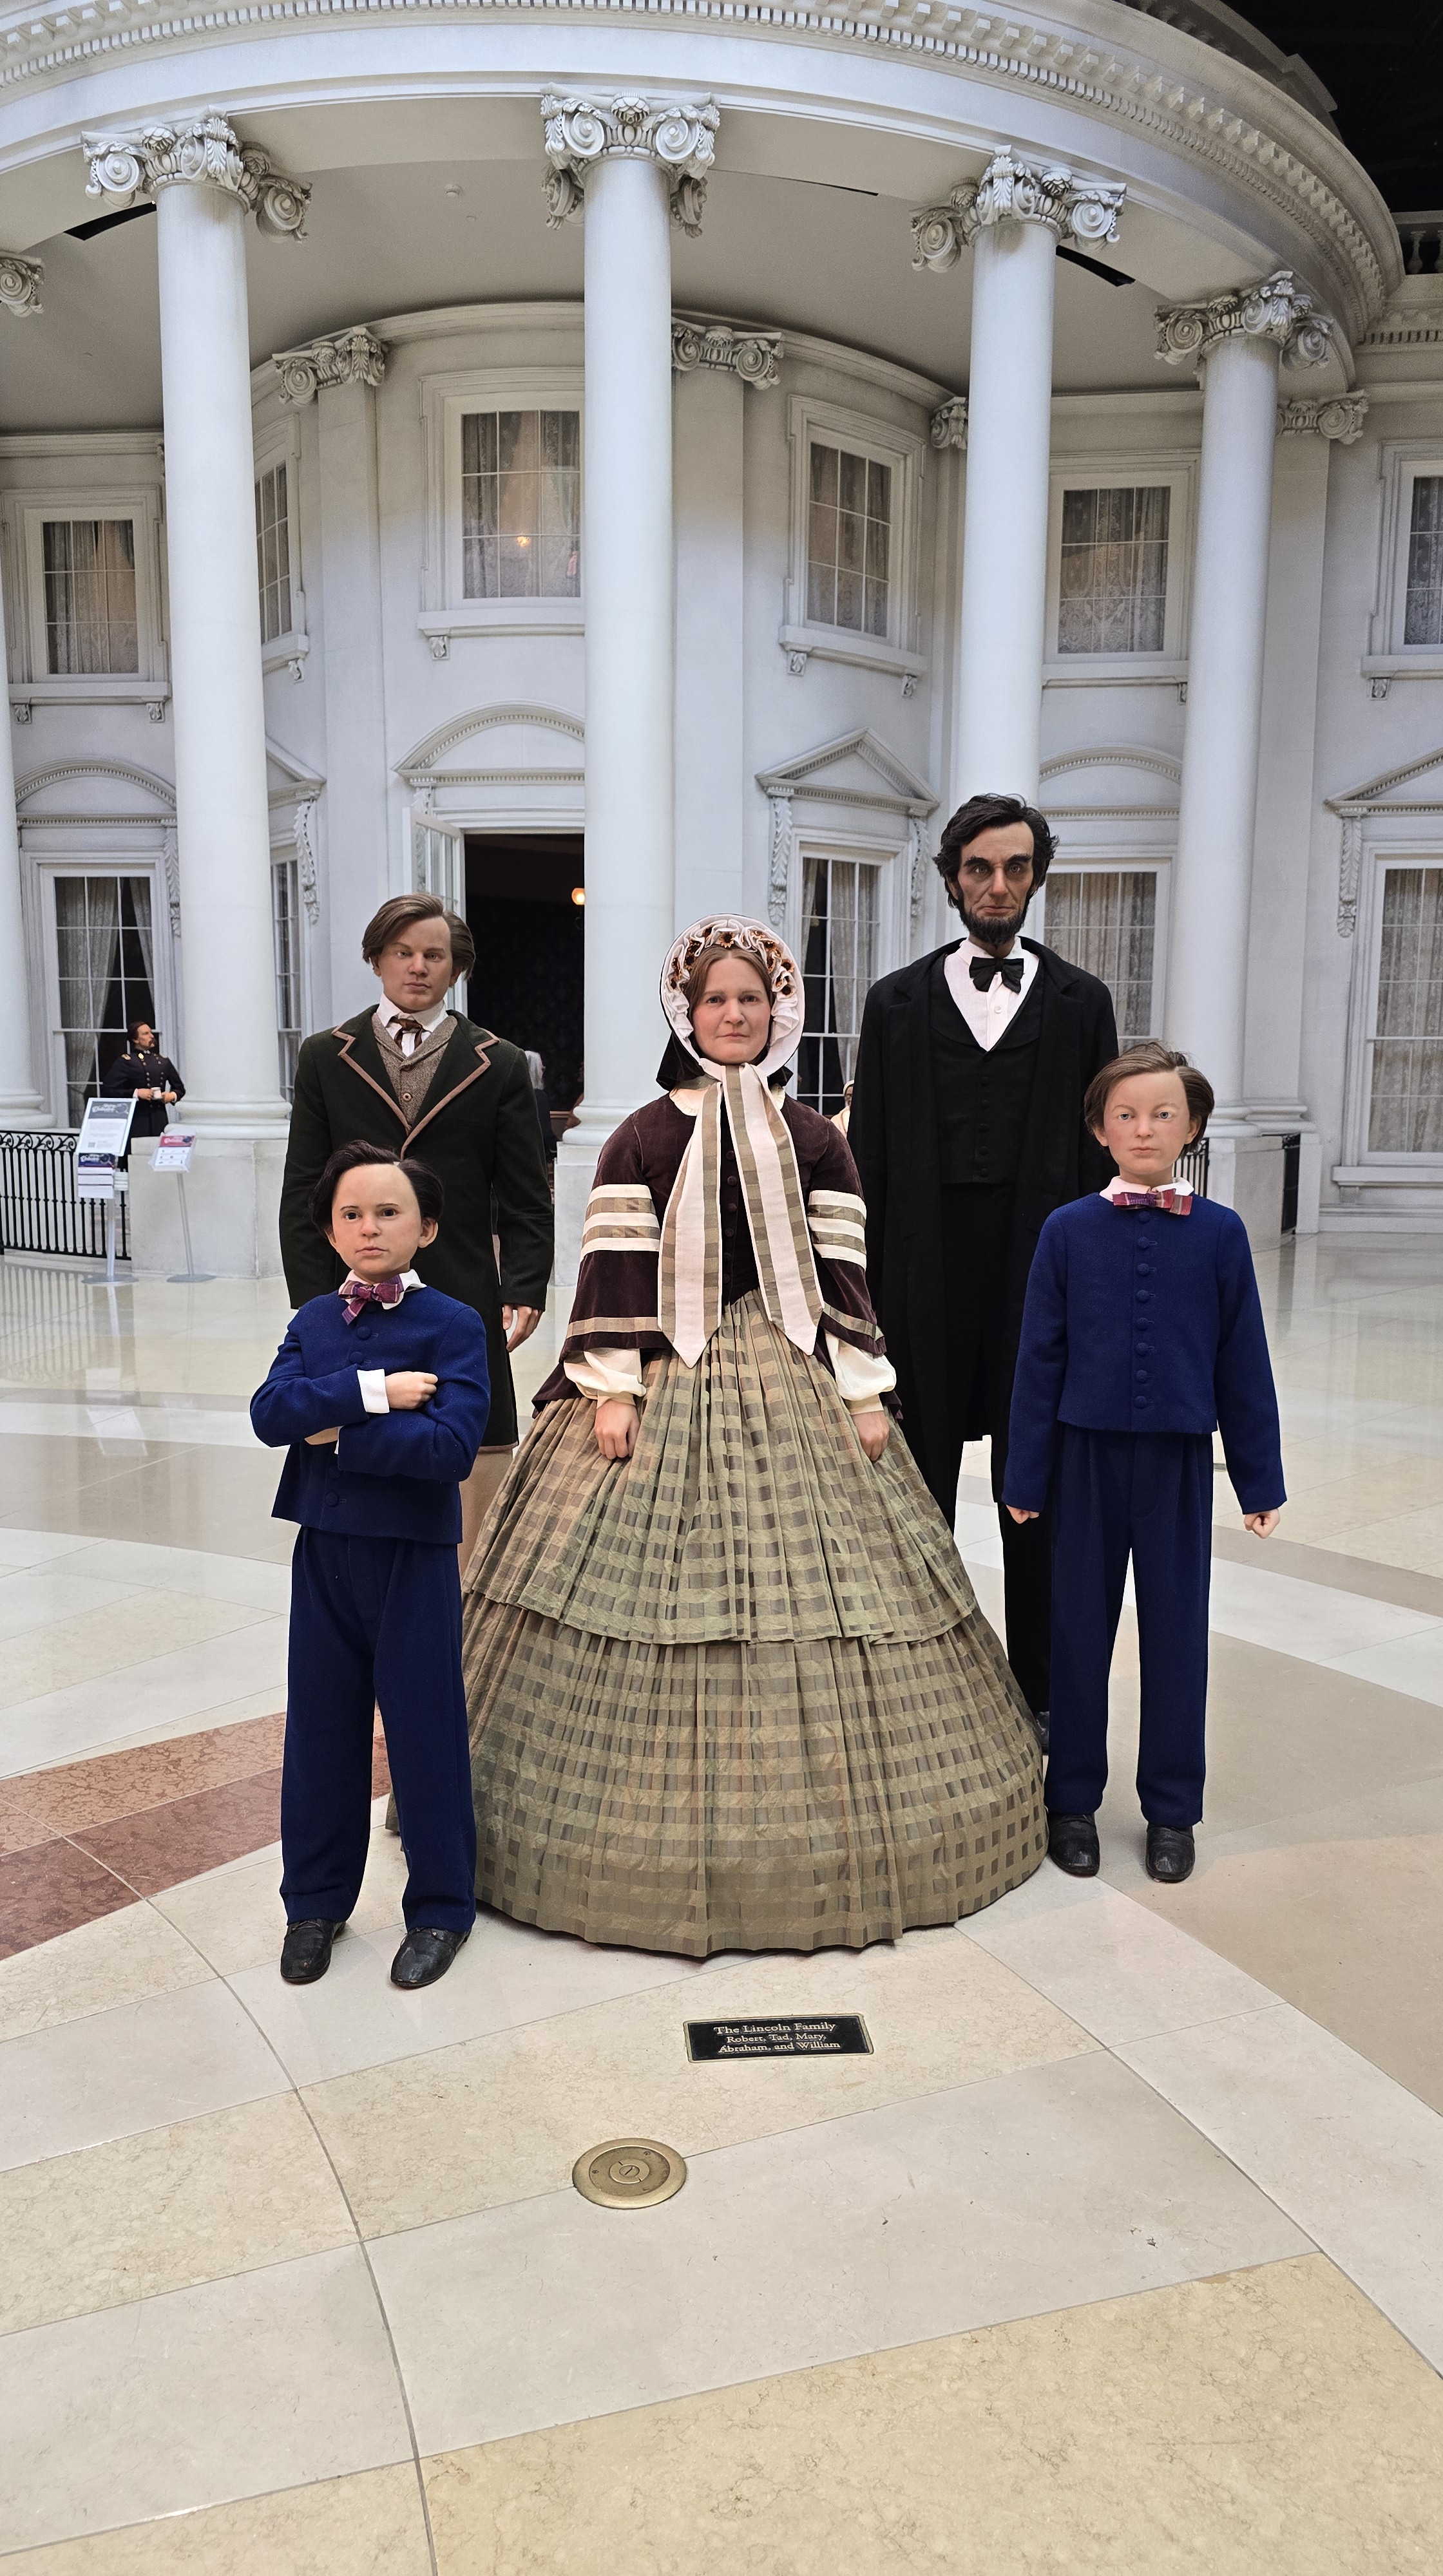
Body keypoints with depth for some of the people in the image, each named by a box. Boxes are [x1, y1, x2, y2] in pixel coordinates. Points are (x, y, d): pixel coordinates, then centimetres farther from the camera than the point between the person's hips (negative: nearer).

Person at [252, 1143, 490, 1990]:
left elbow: (450, 1445, -23)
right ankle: (317, 1900, 32)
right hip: (325, 1552, 4)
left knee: (425, 1729, 7)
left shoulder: (453, 1325, -10)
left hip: (415, 1558, -4)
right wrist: (374, 1392, -22)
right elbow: (271, 1412, -12)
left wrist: (336, 1434, -17)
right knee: (322, 1725, 14)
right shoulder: (313, 1321, 5)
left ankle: (441, 1906, 25)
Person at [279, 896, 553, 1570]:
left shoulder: (499, 1066, 8)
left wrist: (525, 1291, -8)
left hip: (462, 1308, 0)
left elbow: (527, 1200, 6)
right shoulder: (326, 1057, 9)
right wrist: (315, 1309, -3)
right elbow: (302, 1197, 6)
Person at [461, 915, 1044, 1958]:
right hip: (668, 1390, -2)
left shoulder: (815, 1141, 8)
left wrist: (865, 1392, 1)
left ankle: (824, 1839, 21)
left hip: (794, 1387, 2)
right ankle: (662, 1844, 15)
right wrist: (611, 1390, -10)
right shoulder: (644, 1138, 2)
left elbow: (843, 1273, 6)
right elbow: (615, 1272, -3)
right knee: (652, 1596, -1)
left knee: (814, 1589, 4)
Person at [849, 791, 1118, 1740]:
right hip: (927, 1275, 0)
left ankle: (1039, 1689, 22)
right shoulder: (899, 1001, 6)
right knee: (918, 1488, 9)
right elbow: (869, 1155, 4)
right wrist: (863, 1291, -2)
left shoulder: (1081, 1002, 6)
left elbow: (1102, 1154, 4)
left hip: (1042, 1272, 0)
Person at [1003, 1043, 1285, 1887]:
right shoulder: (1068, 1231, -3)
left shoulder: (1220, 1234, -3)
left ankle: (1172, 1809, 25)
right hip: (1089, 1453, 0)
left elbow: (1244, 1361, 2)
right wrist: (1027, 1474, 0)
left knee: (1177, 1626, 9)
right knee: (1080, 1625, 9)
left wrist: (1260, 1477, 3)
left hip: (1178, 1459, 0)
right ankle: (1073, 1799, 25)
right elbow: (1041, 1357, 0)